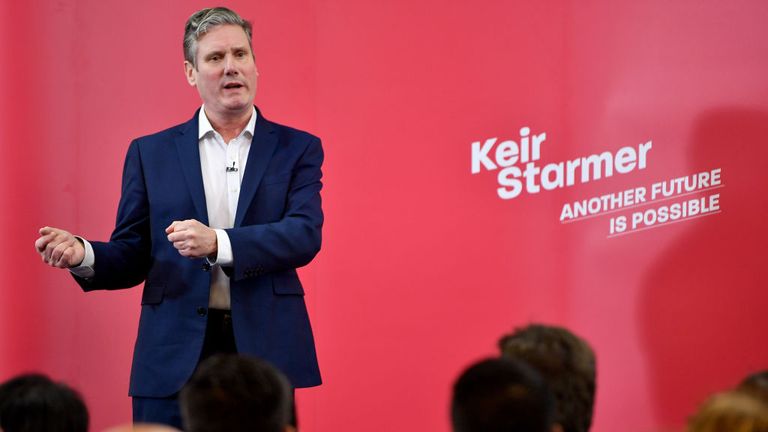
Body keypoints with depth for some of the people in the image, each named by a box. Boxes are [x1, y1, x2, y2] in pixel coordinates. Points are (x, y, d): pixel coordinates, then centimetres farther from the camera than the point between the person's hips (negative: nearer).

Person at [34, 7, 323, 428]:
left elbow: (305, 236, -8)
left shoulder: (297, 149, 7)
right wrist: (84, 255, -13)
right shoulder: (150, 153, 10)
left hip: (263, 351, 0)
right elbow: (131, 256, 10)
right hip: (174, 360, 1)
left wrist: (217, 243, -23)